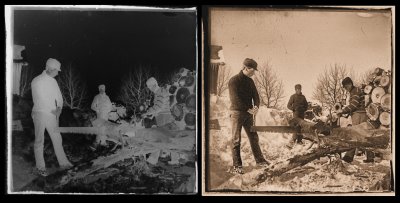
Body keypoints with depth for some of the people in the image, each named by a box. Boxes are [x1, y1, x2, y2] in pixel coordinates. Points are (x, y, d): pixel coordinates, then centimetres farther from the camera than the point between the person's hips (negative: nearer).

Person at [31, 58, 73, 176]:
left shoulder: (53, 81, 12)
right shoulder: (37, 81, -10)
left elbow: (59, 96, 14)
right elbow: (39, 101, -12)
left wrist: (59, 107, -6)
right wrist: (53, 110, -11)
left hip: (52, 115, 7)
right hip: (40, 114, -7)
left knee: (57, 139, 10)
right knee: (39, 141, -1)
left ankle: (63, 163, 19)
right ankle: (40, 167, 4)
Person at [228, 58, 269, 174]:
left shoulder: (250, 81, 11)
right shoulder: (234, 81, -11)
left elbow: (255, 95, 8)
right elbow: (235, 99, -18)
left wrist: (256, 106, -13)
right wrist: (248, 109, -19)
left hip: (248, 113, 7)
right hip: (237, 112, -7)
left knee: (254, 137, 11)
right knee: (236, 139, -5)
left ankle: (259, 160, 23)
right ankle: (236, 166, -3)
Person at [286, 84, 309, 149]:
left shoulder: (303, 97, 11)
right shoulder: (293, 96, -2)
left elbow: (306, 105, 19)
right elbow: (289, 105, -2)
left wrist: (304, 109, 1)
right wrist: (294, 109, -14)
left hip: (302, 114, 5)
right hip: (296, 113, -5)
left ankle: (299, 140, 18)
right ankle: (292, 143, -18)